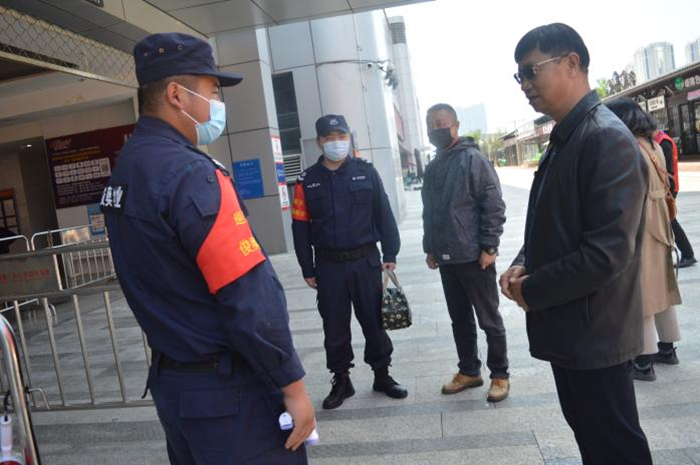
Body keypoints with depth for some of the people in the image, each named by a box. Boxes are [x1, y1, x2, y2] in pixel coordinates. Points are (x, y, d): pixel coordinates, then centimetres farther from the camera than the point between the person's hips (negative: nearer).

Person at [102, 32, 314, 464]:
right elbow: (250, 300, -23)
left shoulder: (125, 169, 7)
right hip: (226, 392, -9)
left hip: (170, 380, 9)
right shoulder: (190, 173, -21)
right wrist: (293, 386, -14)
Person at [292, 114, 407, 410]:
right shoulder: (307, 181, 1)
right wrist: (307, 270, 0)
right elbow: (301, 228, 2)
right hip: (328, 265, 1)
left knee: (374, 320, 9)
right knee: (335, 326, 10)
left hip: (366, 261, 0)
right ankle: (341, 380, 26)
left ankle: (382, 375, 27)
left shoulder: (366, 172, 1)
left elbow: (384, 215, 2)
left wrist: (390, 255, -2)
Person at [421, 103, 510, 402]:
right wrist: (430, 249, 16)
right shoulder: (433, 168, 13)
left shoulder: (473, 159, -9)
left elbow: (494, 206, -13)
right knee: (460, 320, 16)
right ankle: (469, 371, 29)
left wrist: (489, 247, -16)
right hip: (446, 259, 7)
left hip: (474, 257, -7)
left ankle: (499, 375, 20)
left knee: (489, 320, 6)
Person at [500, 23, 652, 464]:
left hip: (594, 332, -9)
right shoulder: (564, 139, 10)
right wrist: (523, 265, 0)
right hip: (568, 327, 9)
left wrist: (532, 291, -15)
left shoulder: (608, 138, -19)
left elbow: (609, 250, -25)